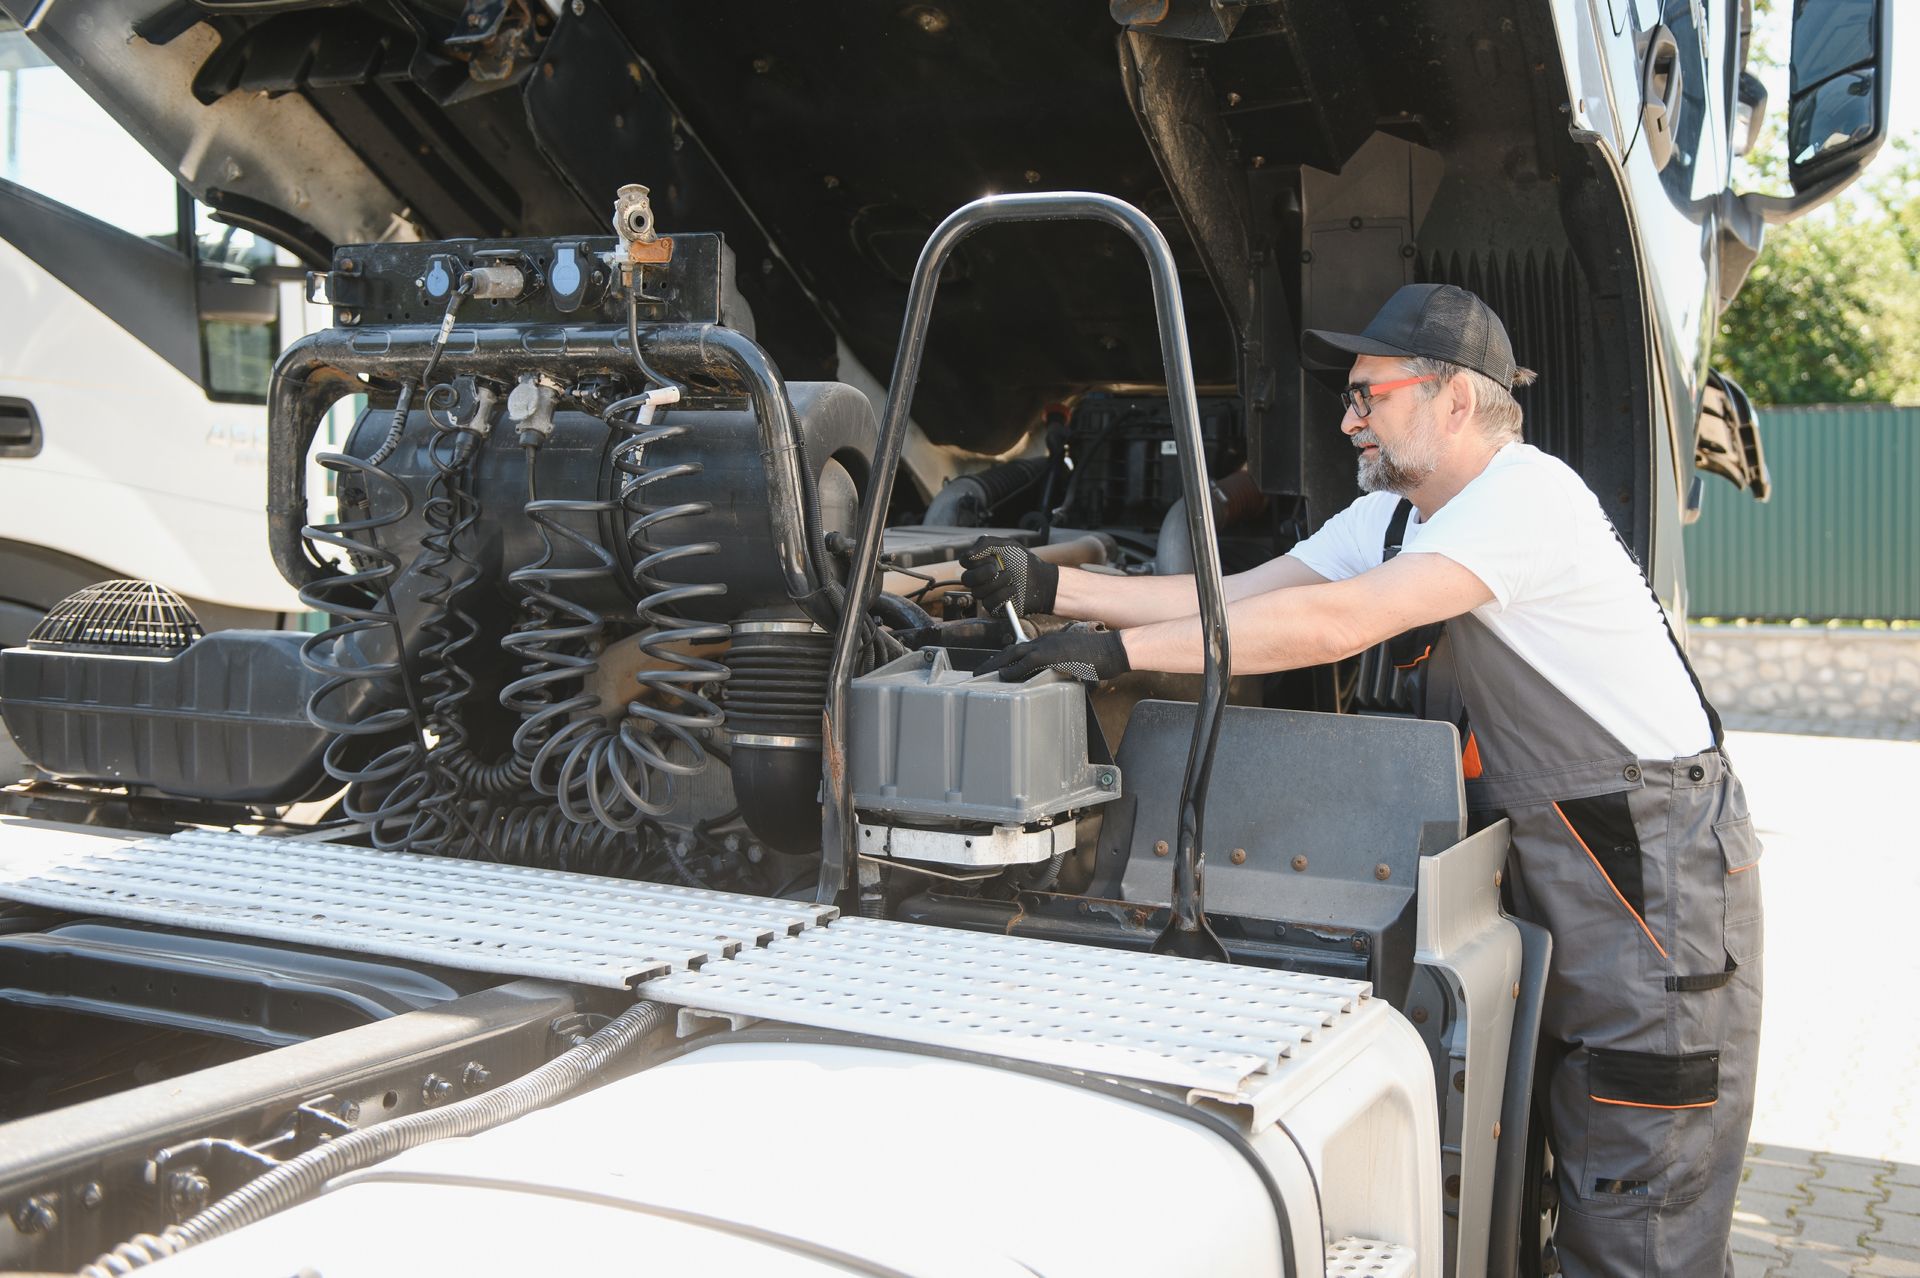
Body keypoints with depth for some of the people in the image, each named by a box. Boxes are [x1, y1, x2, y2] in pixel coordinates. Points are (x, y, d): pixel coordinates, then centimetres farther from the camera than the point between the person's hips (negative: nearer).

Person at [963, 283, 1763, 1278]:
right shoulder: (1394, 516, 10)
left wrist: (1116, 649, -30)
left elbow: (1334, 623, -30)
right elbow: (1236, 596, 5)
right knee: (1579, 1175, 16)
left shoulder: (1526, 495, -20)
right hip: (1555, 865, 9)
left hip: (1657, 870, -9)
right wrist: (1050, 586, -5)